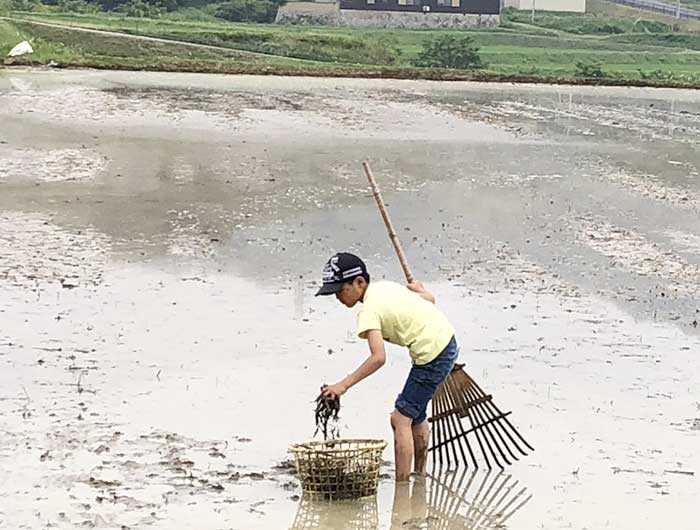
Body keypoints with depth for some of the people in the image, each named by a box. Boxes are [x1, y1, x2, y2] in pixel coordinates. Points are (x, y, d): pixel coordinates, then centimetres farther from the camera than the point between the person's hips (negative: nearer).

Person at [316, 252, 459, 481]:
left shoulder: (369, 310, -19)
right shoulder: (384, 286, 6)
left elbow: (378, 357, -30)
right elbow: (430, 299, 14)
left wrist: (344, 385, -32)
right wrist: (418, 290, 37)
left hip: (433, 355, -10)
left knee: (401, 419, -7)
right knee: (415, 415, 25)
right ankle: (420, 474, 38)